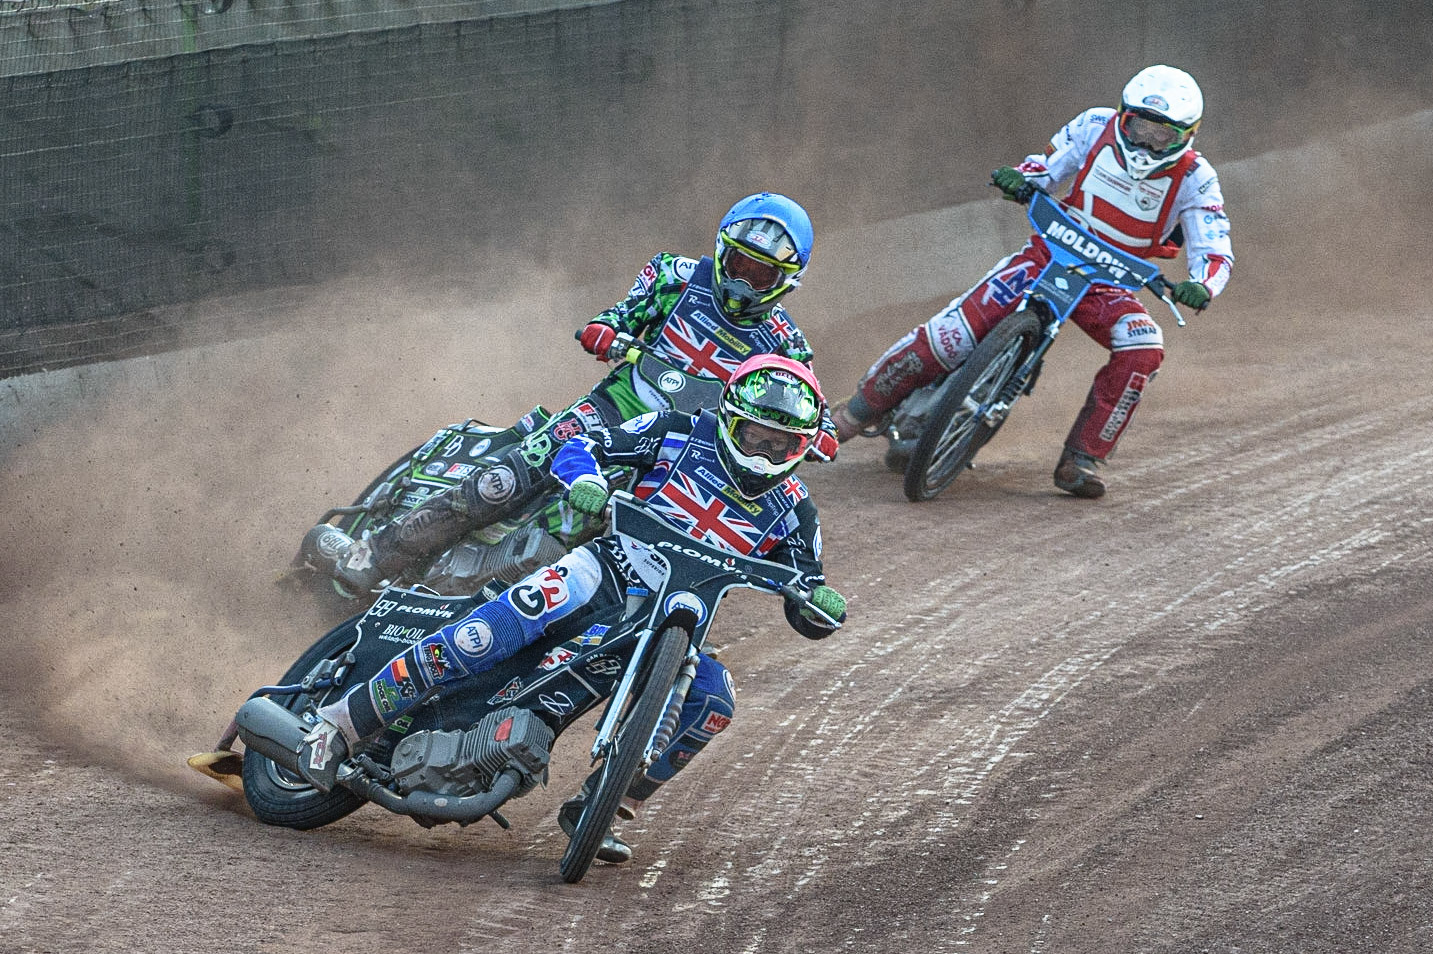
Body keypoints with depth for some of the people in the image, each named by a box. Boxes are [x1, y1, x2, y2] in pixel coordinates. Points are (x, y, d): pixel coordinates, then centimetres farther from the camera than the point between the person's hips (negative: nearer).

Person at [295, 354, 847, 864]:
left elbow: (806, 611, 6)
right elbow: (582, 446, -2)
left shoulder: (790, 509, 3)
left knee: (711, 698, -26)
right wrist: (585, 481, -27)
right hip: (608, 569, -4)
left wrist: (820, 601, -19)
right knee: (493, 631, -30)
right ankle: (345, 721, -26)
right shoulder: (683, 434, -2)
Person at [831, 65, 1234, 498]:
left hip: (1106, 286, 0)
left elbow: (1216, 250, -17)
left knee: (1143, 350, -29)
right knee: (951, 334, -16)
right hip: (1048, 255, 0)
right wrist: (1019, 177, -19)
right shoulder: (1096, 126, -9)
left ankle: (1080, 462, -19)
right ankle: (860, 410, 2)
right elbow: (1048, 164, 5)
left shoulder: (1193, 178, -13)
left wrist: (1200, 286, -40)